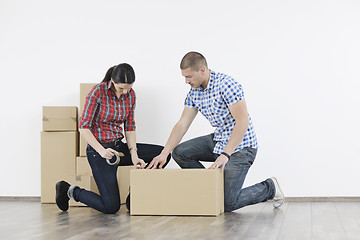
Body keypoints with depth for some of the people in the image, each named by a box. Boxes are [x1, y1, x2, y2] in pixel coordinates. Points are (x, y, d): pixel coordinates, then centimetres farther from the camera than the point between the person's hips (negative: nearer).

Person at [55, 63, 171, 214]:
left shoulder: (130, 95, 2)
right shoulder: (98, 92, -16)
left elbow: (130, 127, 7)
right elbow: (83, 127, -15)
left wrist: (134, 155, -7)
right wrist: (101, 150, -26)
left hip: (119, 146, 7)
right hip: (99, 150, -7)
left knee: (163, 154, 0)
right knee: (111, 207, -14)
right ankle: (71, 191, 9)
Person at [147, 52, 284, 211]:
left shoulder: (227, 85, -22)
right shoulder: (194, 92, 3)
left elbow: (243, 121, -26)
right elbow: (182, 125, 3)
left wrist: (225, 155, -30)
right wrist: (164, 154, -7)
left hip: (240, 146, -8)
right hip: (218, 140, 8)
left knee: (227, 203, -13)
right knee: (180, 152, -1)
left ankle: (269, 188, 11)